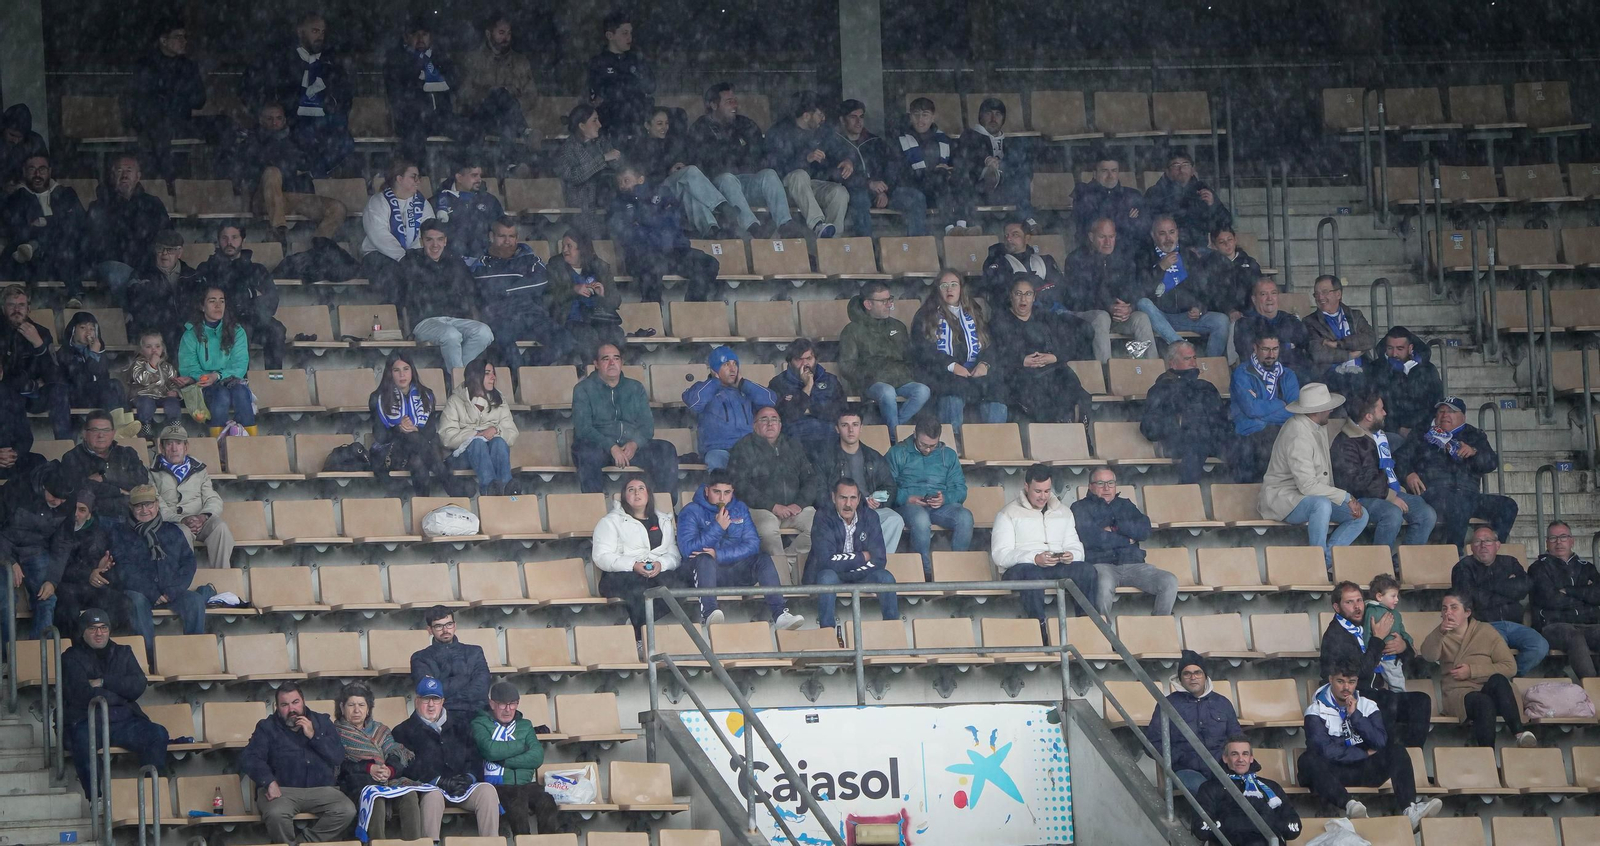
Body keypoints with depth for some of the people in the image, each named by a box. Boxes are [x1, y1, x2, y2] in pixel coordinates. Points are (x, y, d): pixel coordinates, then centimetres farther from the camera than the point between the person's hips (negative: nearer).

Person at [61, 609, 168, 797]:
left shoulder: (123, 653, 21)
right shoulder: (71, 658, 8)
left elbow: (138, 686, 3)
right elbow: (83, 695, -8)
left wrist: (103, 682, -5)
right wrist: (120, 695, 1)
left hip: (123, 721, 4)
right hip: (86, 722, -4)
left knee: (158, 734, -22)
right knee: (83, 739, -39)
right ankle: (95, 800, -40)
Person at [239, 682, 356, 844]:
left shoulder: (322, 722, 15)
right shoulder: (267, 727, 9)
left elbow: (339, 757, 4)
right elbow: (249, 759, -6)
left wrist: (314, 736, -7)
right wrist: (269, 782, -22)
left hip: (320, 790, 3)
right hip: (282, 790, -2)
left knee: (347, 811, -26)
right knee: (276, 814, -37)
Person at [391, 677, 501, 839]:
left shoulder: (459, 726, 25)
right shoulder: (404, 731, 12)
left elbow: (475, 759, 16)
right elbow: (408, 769, -2)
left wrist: (469, 777, -7)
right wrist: (439, 781, -14)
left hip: (463, 787, 3)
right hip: (429, 787, -3)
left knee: (487, 790, -27)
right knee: (433, 795, -39)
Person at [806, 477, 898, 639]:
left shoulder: (869, 517, -6)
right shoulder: (823, 520, -17)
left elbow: (879, 559, -13)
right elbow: (826, 561, -29)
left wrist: (844, 563, -21)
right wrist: (863, 557, -20)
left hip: (861, 576, 3)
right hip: (831, 577, -3)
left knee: (885, 577, -25)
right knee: (827, 576, -36)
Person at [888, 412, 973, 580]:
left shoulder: (948, 455, 19)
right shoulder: (898, 453, 9)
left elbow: (960, 489, 12)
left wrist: (945, 498, -9)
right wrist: (907, 498, -17)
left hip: (941, 505, 3)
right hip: (908, 505, -3)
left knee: (965, 517, -30)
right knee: (921, 518, -40)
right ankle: (926, 572, -33)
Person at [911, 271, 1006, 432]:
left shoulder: (974, 312, 25)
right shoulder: (926, 316, 12)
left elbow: (989, 343, 17)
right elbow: (922, 350, -2)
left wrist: (984, 363, -7)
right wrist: (951, 366, -15)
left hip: (974, 369, 3)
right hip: (939, 370, -3)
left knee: (994, 384, -28)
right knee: (956, 385, -38)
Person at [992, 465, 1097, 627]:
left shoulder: (1063, 512, 22)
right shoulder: (1009, 513, 7)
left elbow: (1075, 547, 19)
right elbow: (1000, 554, -5)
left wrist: (1071, 556, -9)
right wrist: (1034, 559, -20)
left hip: (1059, 566, 4)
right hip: (1021, 568, -4)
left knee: (1088, 570, -27)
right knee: (1032, 574, -41)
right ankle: (1041, 631, -41)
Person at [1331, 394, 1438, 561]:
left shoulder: (1380, 435, 20)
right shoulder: (1346, 443, -10)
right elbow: (1354, 482, -19)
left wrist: (1398, 489, 19)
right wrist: (1389, 496, -20)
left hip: (1391, 493, 9)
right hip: (1362, 498, -8)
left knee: (1427, 514, -13)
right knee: (1392, 513, -37)